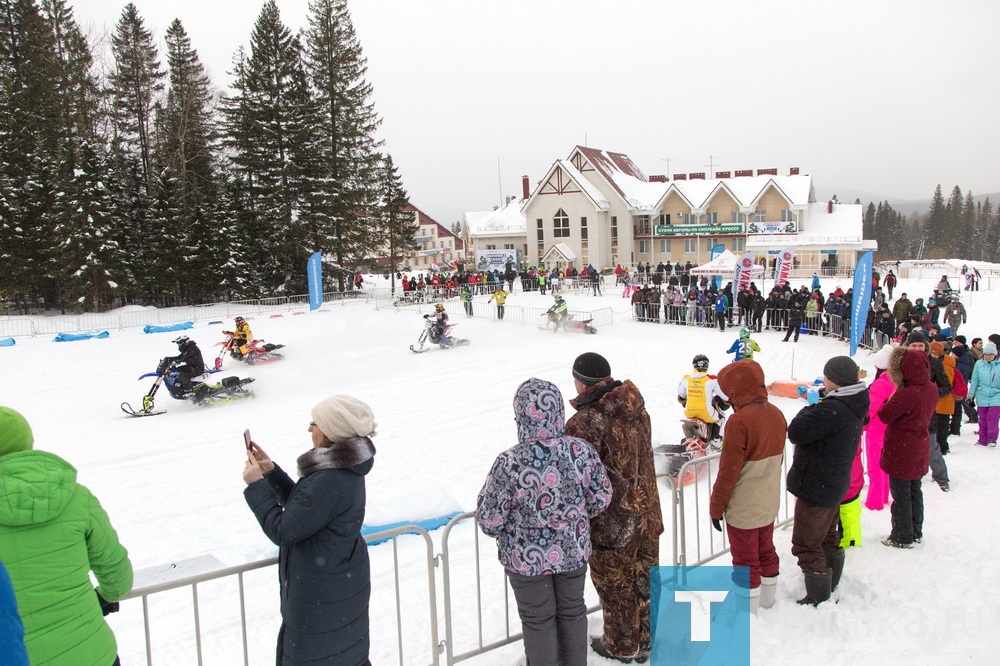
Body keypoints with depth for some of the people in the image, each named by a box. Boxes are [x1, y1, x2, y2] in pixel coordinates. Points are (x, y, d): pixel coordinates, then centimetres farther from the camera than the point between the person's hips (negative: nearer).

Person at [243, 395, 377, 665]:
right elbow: (301, 504, 12)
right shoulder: (345, 466, 1)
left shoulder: (329, 482, -31)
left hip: (321, 590, -9)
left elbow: (283, 531, -25)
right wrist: (270, 471, 4)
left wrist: (256, 485, -17)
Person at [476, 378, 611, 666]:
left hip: (527, 558, -4)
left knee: (538, 620, 18)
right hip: (574, 553, 4)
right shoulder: (582, 451, -16)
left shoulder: (510, 463, -29)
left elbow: (489, 521, -20)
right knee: (572, 611, 25)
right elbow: (601, 499, -3)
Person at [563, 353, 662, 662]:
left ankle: (621, 646, 33)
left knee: (616, 586, 14)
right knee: (644, 579, 20)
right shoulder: (637, 408, -3)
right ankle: (646, 641, 38)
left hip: (610, 524, -6)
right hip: (646, 514, 7)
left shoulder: (584, 423, -26)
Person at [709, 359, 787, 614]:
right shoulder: (776, 414, -1)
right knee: (765, 552, 23)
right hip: (769, 504, 7)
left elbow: (728, 471, -22)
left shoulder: (740, 421, -26)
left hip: (743, 508, -7)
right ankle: (767, 599, 40)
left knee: (746, 561, 8)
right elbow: (777, 459, 11)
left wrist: (716, 506, -10)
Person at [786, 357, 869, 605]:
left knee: (806, 545, 2)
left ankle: (819, 599, 11)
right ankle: (830, 587, 41)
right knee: (828, 539, 25)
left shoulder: (833, 410, -30)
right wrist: (817, 407, -1)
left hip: (815, 488, -10)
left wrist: (809, 409, -11)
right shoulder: (855, 407, 3)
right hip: (835, 485, 10)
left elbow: (796, 432, -26)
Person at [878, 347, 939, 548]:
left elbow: (885, 415, -20)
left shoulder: (905, 394, -29)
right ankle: (916, 532, 33)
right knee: (915, 490, 21)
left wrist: (888, 401, -3)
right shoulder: (931, 389, -4)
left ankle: (903, 537, 16)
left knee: (901, 494, 6)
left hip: (901, 452, -8)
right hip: (919, 451, 8)